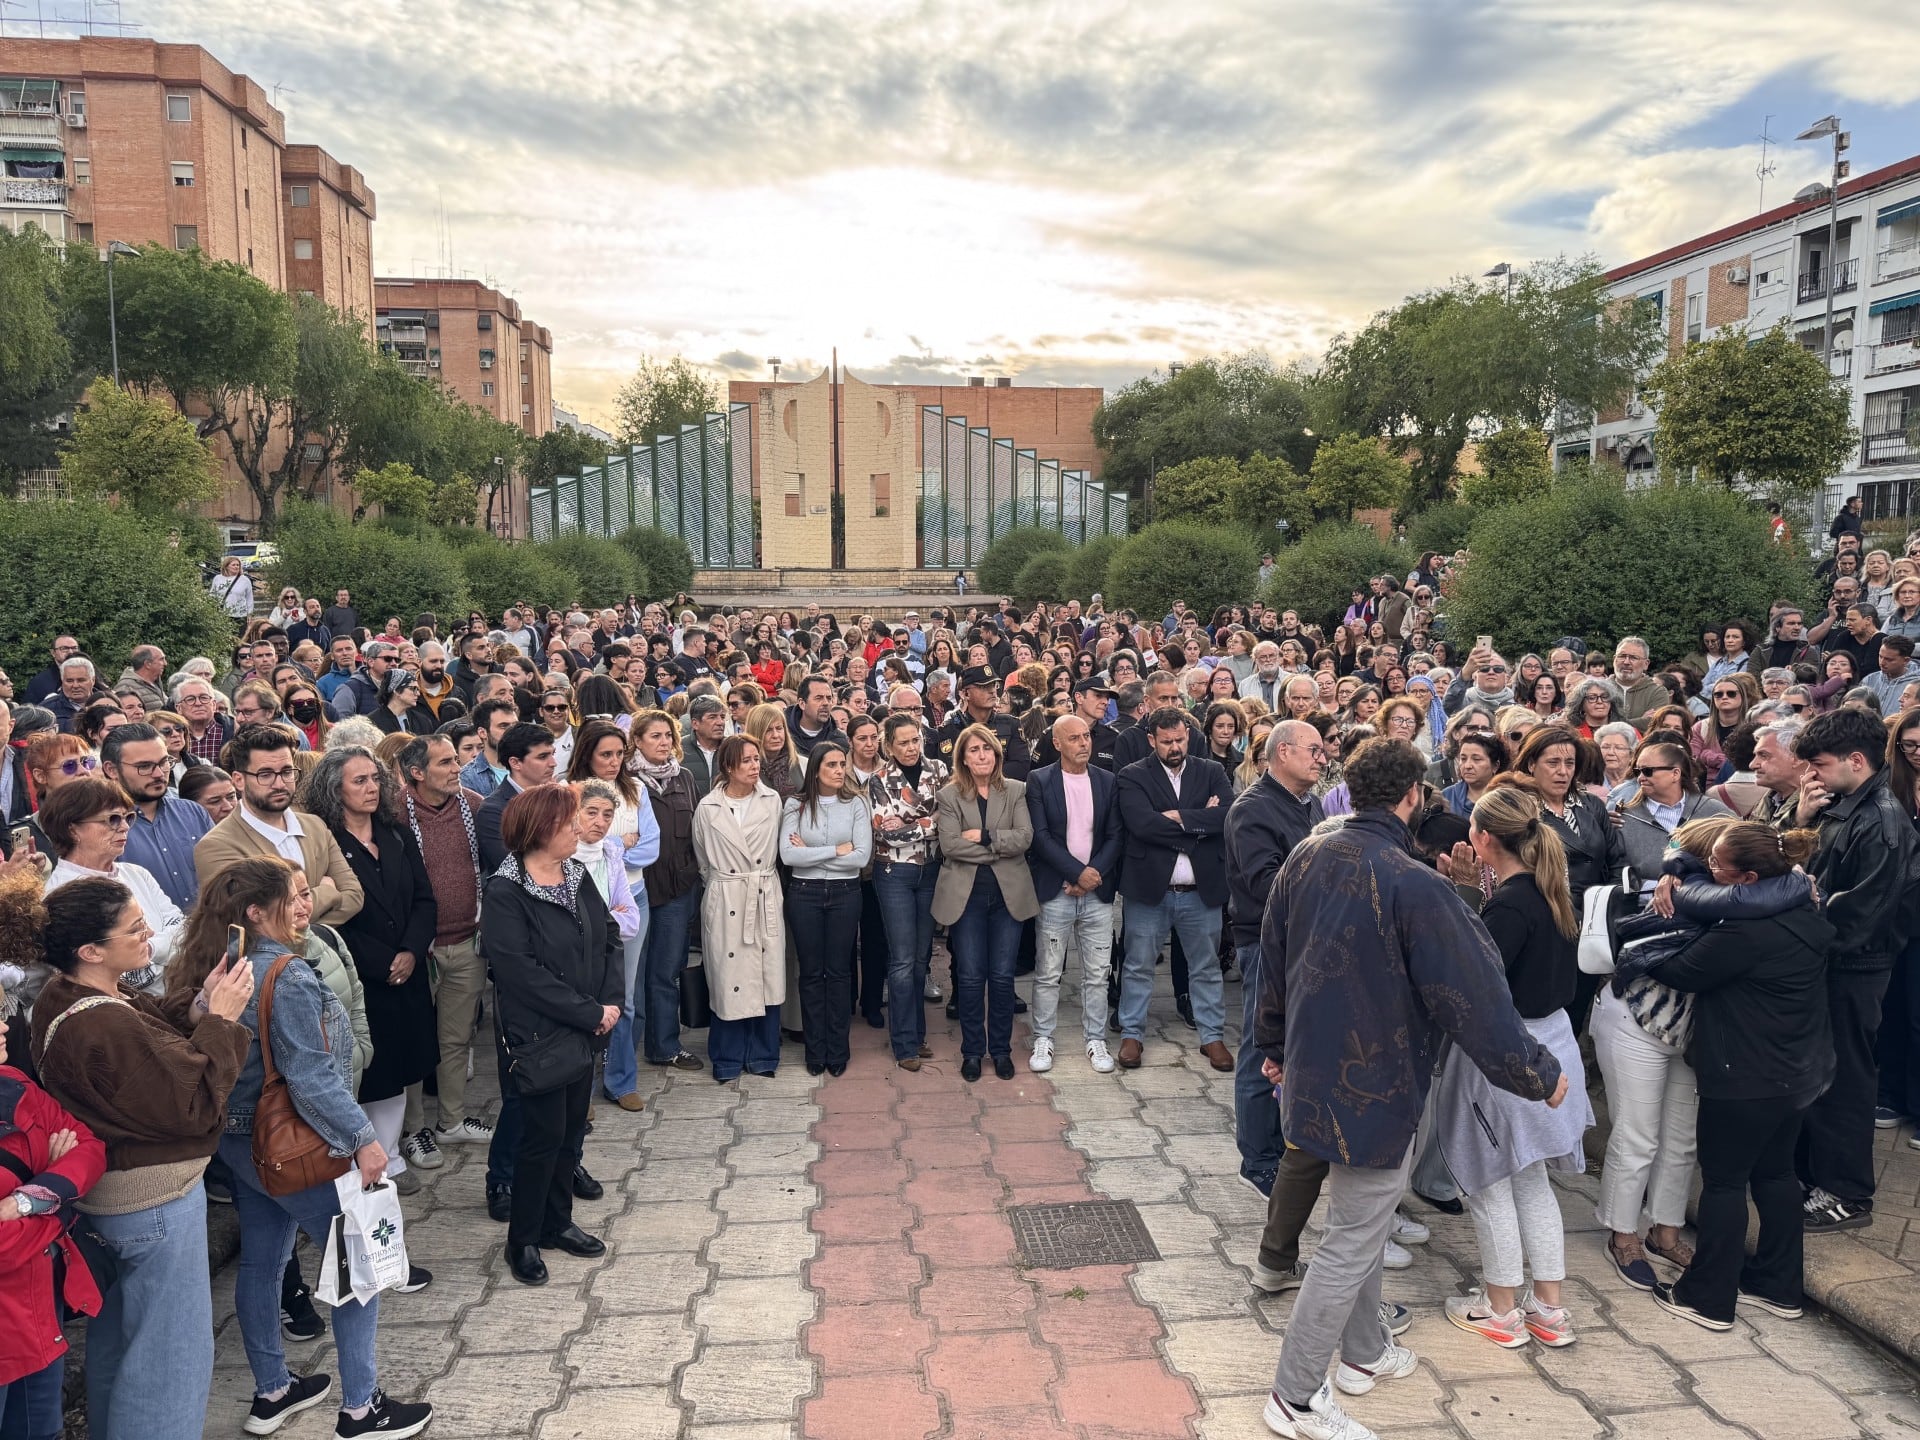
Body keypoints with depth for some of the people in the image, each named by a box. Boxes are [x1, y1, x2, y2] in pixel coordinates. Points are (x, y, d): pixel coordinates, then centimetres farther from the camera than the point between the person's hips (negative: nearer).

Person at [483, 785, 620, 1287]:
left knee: (572, 1128, 15)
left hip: (583, 1030, 7)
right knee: (544, 1134, 1)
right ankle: (522, 1240, 19)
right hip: (538, 1035, -7)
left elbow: (608, 937, 6)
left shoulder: (577, 876, 5)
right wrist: (590, 1013, -20)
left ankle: (556, 1222, 32)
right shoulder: (505, 894, -18)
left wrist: (609, 1001, -9)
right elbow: (522, 972, -23)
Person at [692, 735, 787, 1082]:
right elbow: (703, 860, 10)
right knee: (729, 977, 1)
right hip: (725, 900, -2)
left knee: (768, 975, 4)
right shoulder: (707, 808, -3)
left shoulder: (772, 801, 1)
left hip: (766, 897, 2)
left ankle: (762, 1055, 19)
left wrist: (762, 882, 10)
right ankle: (728, 1059, 16)